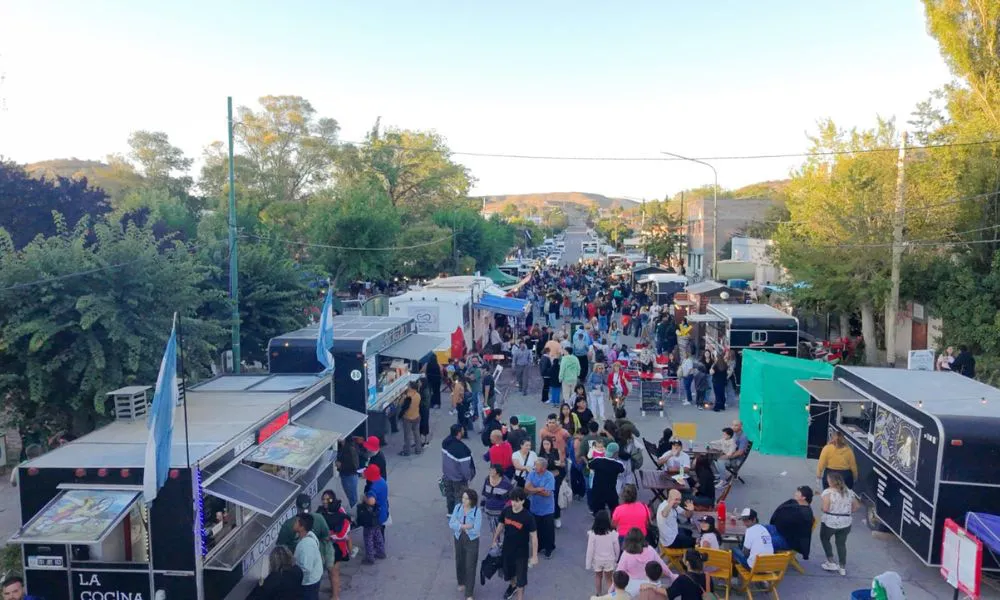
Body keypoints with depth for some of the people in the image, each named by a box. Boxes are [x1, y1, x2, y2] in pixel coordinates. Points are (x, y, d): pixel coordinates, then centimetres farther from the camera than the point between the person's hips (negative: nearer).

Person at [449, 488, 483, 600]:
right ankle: (461, 583, 48)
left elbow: (476, 530, -24)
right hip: (459, 539, 4)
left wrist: (459, 526, -17)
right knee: (459, 563, 21)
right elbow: (451, 523, -11)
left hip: (472, 541, -4)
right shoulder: (457, 507, -8)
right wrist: (464, 526, -26)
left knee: (470, 567, 0)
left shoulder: (477, 511, -21)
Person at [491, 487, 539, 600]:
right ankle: (512, 586, 57)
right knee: (508, 572, 26)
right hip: (507, 549, 5)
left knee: (521, 578, 7)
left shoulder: (528, 517, -25)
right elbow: (501, 526, 5)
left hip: (521, 552, -5)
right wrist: (495, 540, 15)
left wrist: (534, 556, -14)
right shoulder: (506, 511, -13)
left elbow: (534, 537, -17)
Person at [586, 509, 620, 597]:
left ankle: (599, 595, 42)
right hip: (609, 560, -1)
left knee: (598, 577, 26)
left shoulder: (592, 534, -22)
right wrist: (616, 558, 12)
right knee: (609, 579, 19)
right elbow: (617, 548, -8)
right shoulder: (612, 533, -20)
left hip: (597, 560, 1)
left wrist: (588, 563, -4)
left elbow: (590, 550, -16)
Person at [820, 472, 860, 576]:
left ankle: (831, 562, 15)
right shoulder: (849, 492, 3)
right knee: (841, 543, 18)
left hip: (830, 522, -4)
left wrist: (822, 509, 2)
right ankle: (842, 567, 21)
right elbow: (856, 506, 9)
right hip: (845, 523, 4)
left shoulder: (828, 492, -14)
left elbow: (825, 508, -19)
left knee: (824, 539, 20)